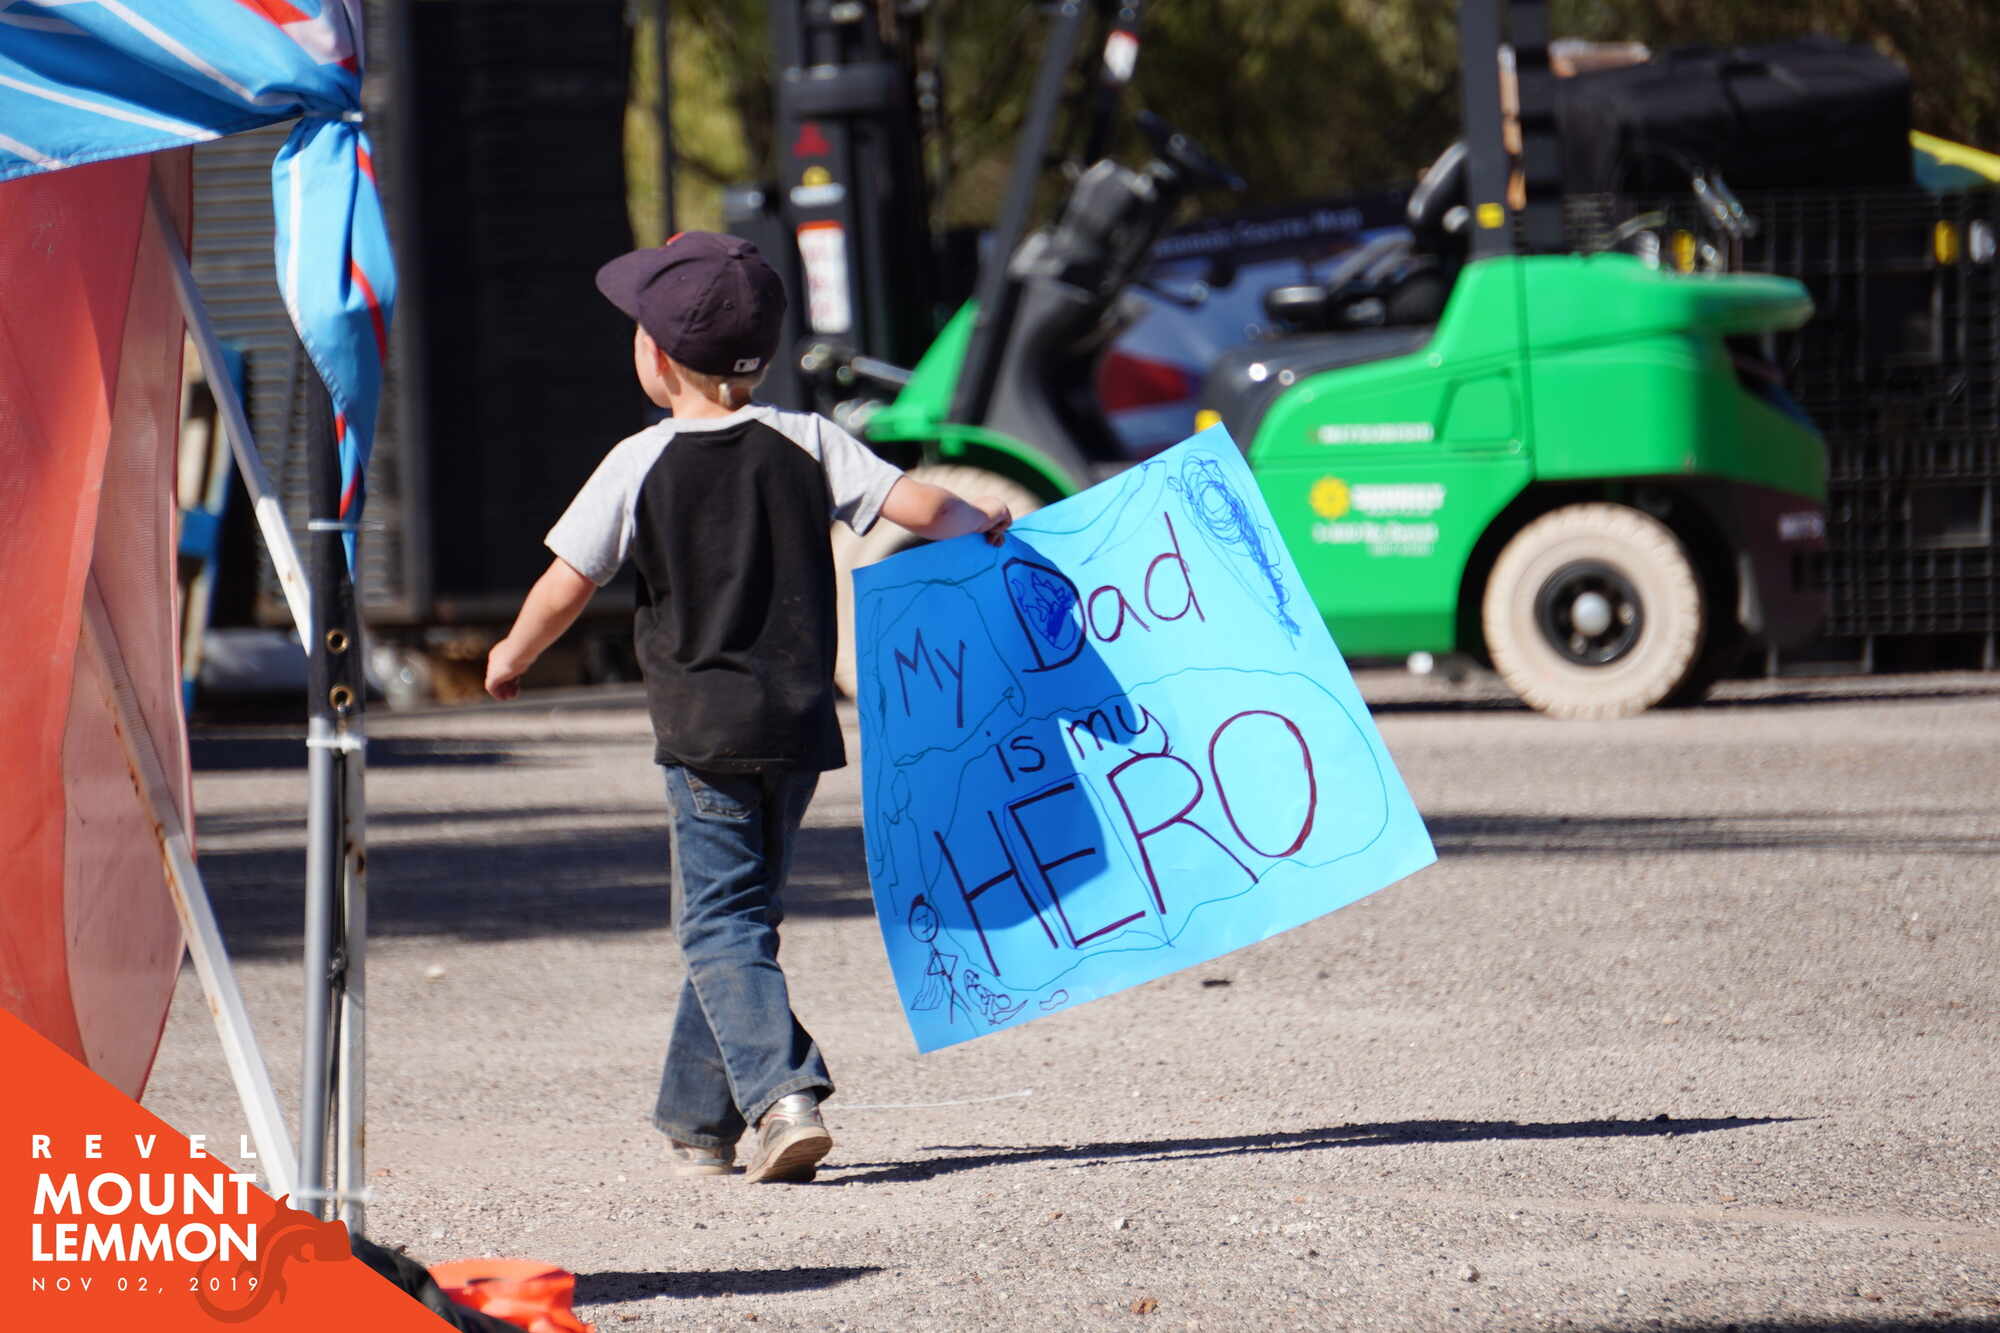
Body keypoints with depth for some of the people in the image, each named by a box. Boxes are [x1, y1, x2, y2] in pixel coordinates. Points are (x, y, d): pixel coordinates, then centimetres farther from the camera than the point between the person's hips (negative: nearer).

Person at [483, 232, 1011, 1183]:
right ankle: (697, 1122, 22)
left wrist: (512, 656, 17)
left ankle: (781, 1095, -23)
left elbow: (564, 588, -3)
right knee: (738, 916, 15)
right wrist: (981, 522, 21)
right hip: (800, 720, 4)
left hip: (703, 729, -4)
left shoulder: (638, 466, -6)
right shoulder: (804, 443, 2)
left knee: (722, 927, -2)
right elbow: (919, 508, -2)